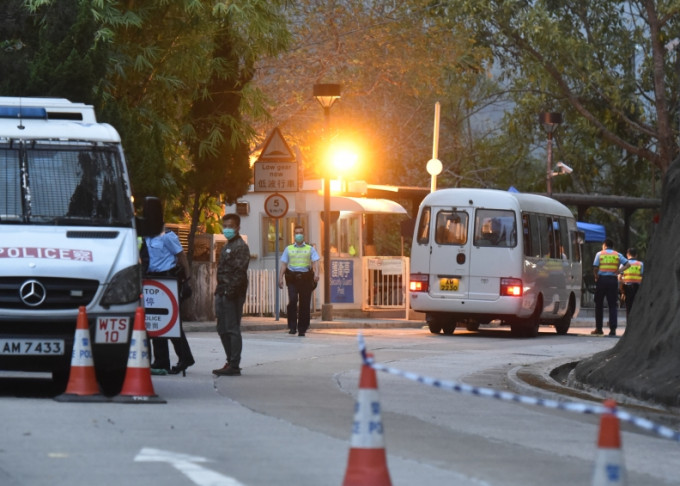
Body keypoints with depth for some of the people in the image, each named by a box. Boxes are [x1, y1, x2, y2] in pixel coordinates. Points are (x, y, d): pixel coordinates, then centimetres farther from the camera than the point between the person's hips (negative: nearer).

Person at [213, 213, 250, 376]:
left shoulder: (241, 246, -9)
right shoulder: (227, 246, 20)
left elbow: (240, 271, -18)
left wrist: (231, 290, -23)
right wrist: (219, 291, 16)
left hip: (232, 295, -10)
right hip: (223, 293, 10)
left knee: (232, 329, -8)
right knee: (223, 330, 12)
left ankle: (234, 366, -7)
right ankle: (231, 362, 20)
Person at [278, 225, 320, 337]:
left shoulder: (310, 249, 13)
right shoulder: (288, 249, 15)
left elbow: (315, 261, 1)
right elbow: (284, 264, 11)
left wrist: (316, 273, -18)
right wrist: (281, 277, 0)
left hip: (306, 277, 0)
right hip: (292, 277, 0)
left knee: (305, 303, -1)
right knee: (292, 300, -18)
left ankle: (302, 329, 6)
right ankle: (292, 326, -11)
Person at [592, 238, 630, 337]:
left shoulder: (599, 254, 4)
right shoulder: (617, 255, 9)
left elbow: (595, 268, -5)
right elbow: (627, 264, -2)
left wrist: (596, 277, 9)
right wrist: (620, 270, -4)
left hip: (602, 280, -1)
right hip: (613, 280, 1)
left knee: (599, 304, 10)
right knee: (612, 306, 1)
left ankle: (599, 329, 12)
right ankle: (613, 329, -10)